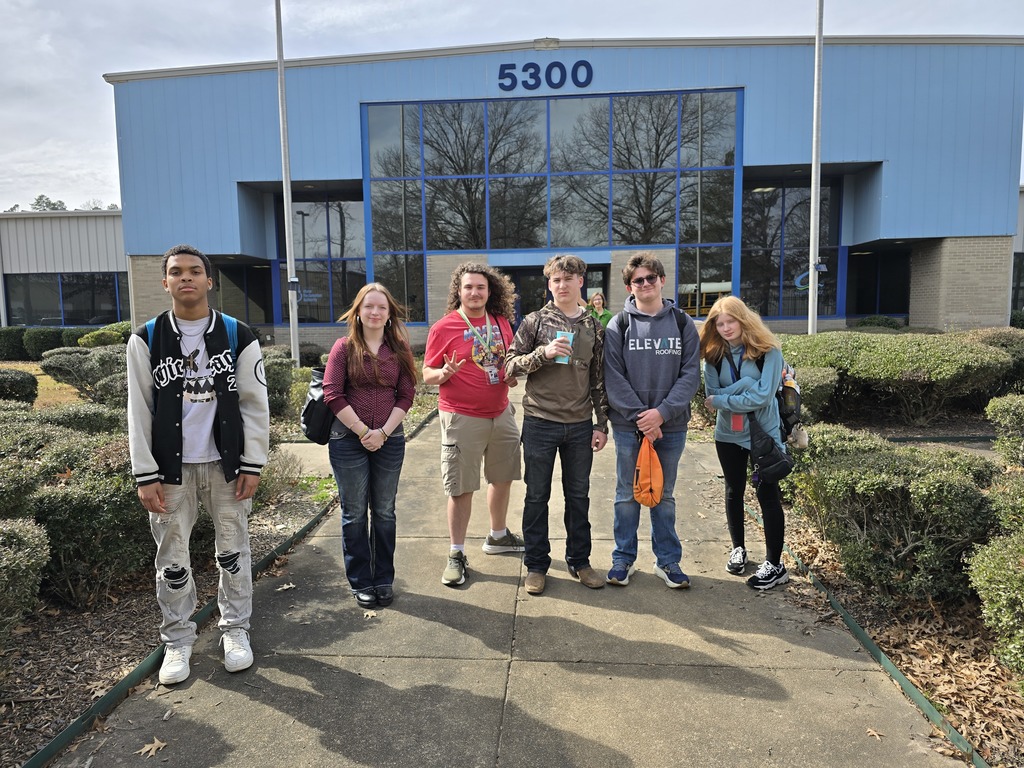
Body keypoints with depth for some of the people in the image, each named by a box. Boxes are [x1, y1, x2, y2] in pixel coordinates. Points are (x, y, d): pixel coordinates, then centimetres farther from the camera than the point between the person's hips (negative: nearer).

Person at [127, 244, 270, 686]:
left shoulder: (238, 336, 0)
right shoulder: (146, 340, 1)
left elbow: (255, 404, 0)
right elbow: (139, 411, 1)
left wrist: (253, 465, -4)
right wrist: (146, 475, -4)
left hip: (226, 465, 0)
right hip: (171, 468, 1)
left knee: (233, 552, 9)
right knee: (172, 559, 8)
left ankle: (235, 630, 26)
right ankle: (177, 641, 25)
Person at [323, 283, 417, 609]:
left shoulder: (399, 349, 4)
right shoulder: (344, 347, -2)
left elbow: (406, 395, 1)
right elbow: (333, 395, -8)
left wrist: (383, 431, -11)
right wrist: (363, 431, -12)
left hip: (389, 440, 2)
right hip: (349, 440, -2)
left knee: (384, 512, 11)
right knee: (355, 514, 7)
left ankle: (384, 579, 25)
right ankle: (361, 582, 20)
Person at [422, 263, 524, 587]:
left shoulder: (501, 322, 6)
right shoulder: (443, 328, -9)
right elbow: (428, 375, -5)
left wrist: (512, 375, 0)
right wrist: (444, 373, -26)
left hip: (501, 413, 6)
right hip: (462, 418, -6)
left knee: (503, 478, 17)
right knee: (462, 488, -1)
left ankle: (498, 536, 38)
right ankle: (457, 554, 13)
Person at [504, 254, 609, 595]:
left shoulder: (594, 327, 6)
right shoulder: (535, 322, -1)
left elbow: (599, 379, 9)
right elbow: (511, 365, -4)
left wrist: (602, 424, 5)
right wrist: (543, 353, -20)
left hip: (580, 425, 2)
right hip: (540, 422, -2)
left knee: (578, 496, 13)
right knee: (537, 496, 8)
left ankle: (579, 560, 28)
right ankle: (536, 564, 21)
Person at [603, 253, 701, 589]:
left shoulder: (682, 323, 4)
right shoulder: (619, 325, 0)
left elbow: (691, 374, -3)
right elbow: (613, 378, -6)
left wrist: (662, 412, -14)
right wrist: (639, 417, -14)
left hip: (671, 425, 1)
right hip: (628, 425, -1)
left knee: (664, 495, 13)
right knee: (627, 494, 9)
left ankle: (667, 560, 25)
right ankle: (623, 558, 22)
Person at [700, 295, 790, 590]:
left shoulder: (768, 350, -13)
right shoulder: (714, 354, -2)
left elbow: (762, 395, -20)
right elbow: (711, 395, -10)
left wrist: (722, 400, -16)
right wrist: (747, 383, -20)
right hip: (728, 433, 4)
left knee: (768, 495, 0)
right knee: (734, 491, 16)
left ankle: (775, 565, 12)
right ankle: (738, 548, 35)